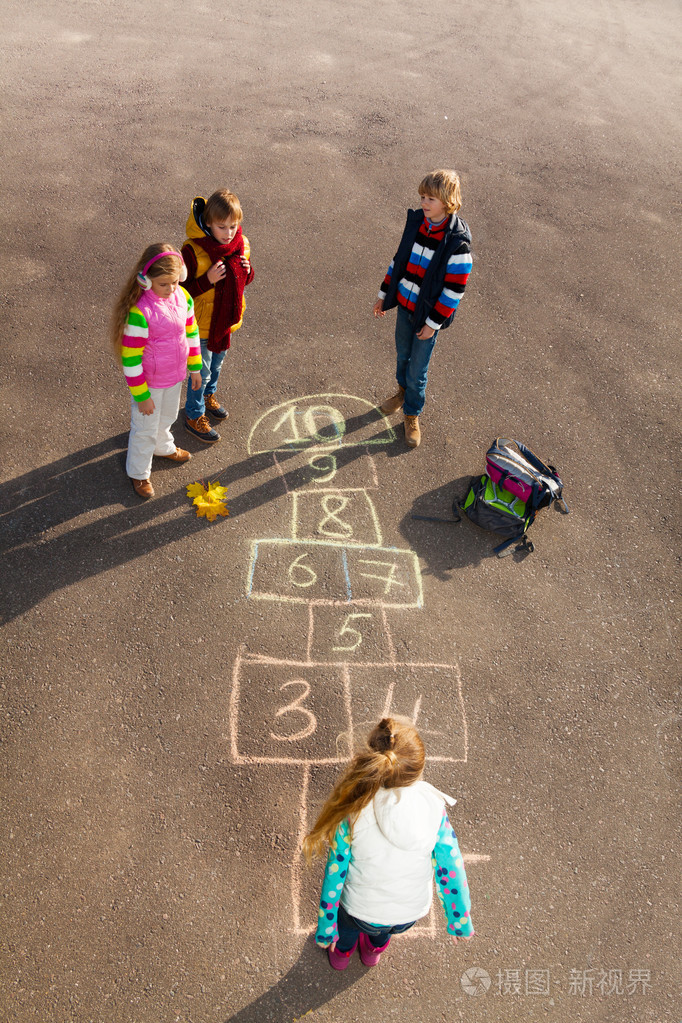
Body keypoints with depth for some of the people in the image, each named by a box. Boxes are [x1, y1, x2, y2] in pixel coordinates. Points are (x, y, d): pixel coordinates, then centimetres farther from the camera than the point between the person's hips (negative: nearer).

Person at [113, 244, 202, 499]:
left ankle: (164, 447, 62)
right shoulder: (140, 312, -32)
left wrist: (194, 367, 13)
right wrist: (141, 395, -19)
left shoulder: (183, 297, -11)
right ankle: (139, 473, 38)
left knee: (167, 417, 32)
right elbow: (130, 358, -25)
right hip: (150, 382, -6)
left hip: (175, 376, 6)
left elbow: (191, 332, 6)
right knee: (145, 429, 15)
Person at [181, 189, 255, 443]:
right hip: (202, 323, -6)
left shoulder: (242, 245, -9)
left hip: (227, 318, 6)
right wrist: (208, 280, -35)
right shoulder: (193, 251, -27)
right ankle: (194, 417, 31)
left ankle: (208, 395, 55)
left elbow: (244, 280, 7)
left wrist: (247, 271, -17)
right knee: (201, 371, 10)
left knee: (217, 364, 27)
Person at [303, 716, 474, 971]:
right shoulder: (433, 806, -25)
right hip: (410, 915, 2)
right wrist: (460, 919, 4)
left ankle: (342, 952, 64)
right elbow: (450, 868, -14)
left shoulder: (354, 811, -29)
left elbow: (335, 873, -17)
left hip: (360, 914, -2)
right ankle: (374, 949, 66)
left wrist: (326, 927, 0)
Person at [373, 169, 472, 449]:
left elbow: (455, 289, -18)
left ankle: (412, 415, 27)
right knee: (402, 355, 24)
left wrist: (434, 323, -16)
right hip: (404, 304, 5)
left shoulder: (457, 242, -22)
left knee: (417, 370, 5)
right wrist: (384, 294, 11)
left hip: (428, 315, -5)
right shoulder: (416, 222, -4)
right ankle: (403, 391, 52)